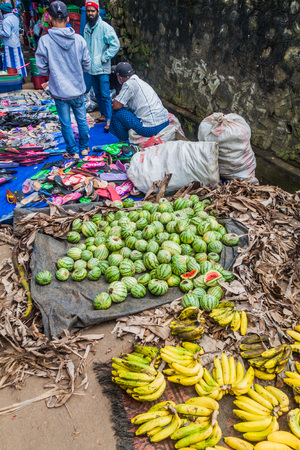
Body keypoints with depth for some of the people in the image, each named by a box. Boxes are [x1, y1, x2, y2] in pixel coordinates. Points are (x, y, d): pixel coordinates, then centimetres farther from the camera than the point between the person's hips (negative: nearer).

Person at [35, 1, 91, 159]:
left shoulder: (44, 41, -13)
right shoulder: (79, 39, -8)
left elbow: (42, 69, -8)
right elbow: (86, 66, 0)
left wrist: (54, 71, 11)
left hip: (59, 91, -2)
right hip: (78, 89, 2)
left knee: (66, 124, 11)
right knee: (82, 120, 18)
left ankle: (73, 152, 22)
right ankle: (84, 147, 31)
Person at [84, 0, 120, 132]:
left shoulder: (105, 27, -10)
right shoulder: (86, 28, 11)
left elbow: (115, 45, -12)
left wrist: (104, 58, -13)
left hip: (102, 68, -7)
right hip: (91, 67, 7)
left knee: (105, 95, -9)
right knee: (98, 94, 14)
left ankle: (109, 120, -4)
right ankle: (104, 115, 27)